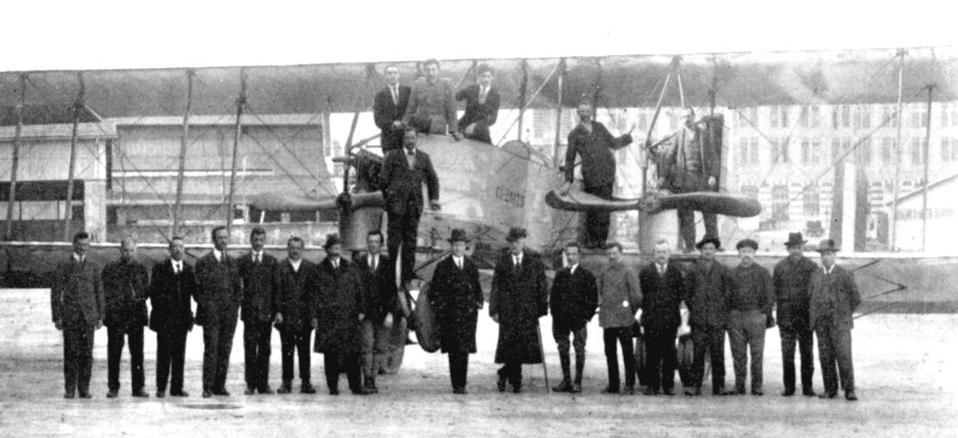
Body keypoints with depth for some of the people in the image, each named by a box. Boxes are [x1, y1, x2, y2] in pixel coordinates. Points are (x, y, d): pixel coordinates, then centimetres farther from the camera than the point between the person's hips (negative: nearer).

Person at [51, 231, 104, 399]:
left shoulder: (94, 265, 11)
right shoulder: (64, 265, 4)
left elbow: (99, 291, 12)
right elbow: (56, 293, 3)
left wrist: (101, 316, 6)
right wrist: (57, 317, -3)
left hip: (89, 315, 2)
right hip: (70, 315, -2)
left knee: (87, 353, 0)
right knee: (71, 353, -2)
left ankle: (84, 388, 6)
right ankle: (69, 389, 3)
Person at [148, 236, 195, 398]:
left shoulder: (189, 270, 10)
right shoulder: (160, 269, 2)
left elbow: (195, 292, 7)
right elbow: (153, 292, -1)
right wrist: (158, 310, -8)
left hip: (182, 318, 3)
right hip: (165, 318, -3)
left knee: (179, 355, 4)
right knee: (164, 353, -2)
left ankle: (177, 388, 9)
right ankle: (161, 388, 2)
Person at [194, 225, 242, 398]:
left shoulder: (232, 262, 14)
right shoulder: (204, 262, 1)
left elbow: (238, 287, 18)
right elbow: (198, 288, 0)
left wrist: (235, 305, 5)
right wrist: (205, 306, -7)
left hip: (229, 314, 4)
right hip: (211, 313, -4)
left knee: (225, 350, 3)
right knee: (211, 350, -7)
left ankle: (220, 385, 8)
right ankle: (208, 387, -4)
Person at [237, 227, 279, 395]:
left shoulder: (272, 261, 8)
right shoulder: (242, 261, 6)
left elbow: (277, 287, 5)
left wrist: (276, 310, -3)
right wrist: (238, 304, -4)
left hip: (267, 311, 1)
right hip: (249, 311, -1)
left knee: (265, 349, 3)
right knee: (250, 348, -1)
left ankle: (263, 383, 8)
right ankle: (251, 384, 3)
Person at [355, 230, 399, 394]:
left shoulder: (388, 265, 6)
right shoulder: (358, 264, 7)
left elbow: (392, 290, 3)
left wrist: (390, 313, -6)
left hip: (383, 313, 1)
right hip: (365, 313, -1)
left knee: (381, 348, 2)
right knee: (366, 346, -10)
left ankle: (372, 379, 12)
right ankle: (368, 381, -8)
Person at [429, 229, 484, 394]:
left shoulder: (472, 267, 13)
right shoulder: (442, 267, 4)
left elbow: (477, 289, 18)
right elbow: (436, 291, 3)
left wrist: (477, 306, 6)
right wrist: (440, 310, -4)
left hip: (468, 314, 2)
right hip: (449, 316, -2)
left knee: (464, 350, -1)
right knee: (454, 350, -5)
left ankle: (461, 385, 4)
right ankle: (457, 385, -2)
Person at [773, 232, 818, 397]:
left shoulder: (812, 267, 6)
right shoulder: (779, 267, 9)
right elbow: (773, 291, 8)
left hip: (806, 315, 0)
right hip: (786, 315, 0)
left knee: (807, 352, 1)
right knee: (787, 353, -1)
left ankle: (807, 387, 6)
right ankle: (788, 387, 4)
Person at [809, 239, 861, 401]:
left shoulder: (845, 275, -2)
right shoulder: (816, 275, 11)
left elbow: (856, 298, 1)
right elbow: (810, 296, 21)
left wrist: (844, 315, 3)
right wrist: (814, 317, 12)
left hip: (840, 323, -4)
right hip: (821, 324, 4)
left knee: (844, 356, -9)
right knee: (826, 357, 2)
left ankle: (849, 391, -6)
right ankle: (831, 390, 8)